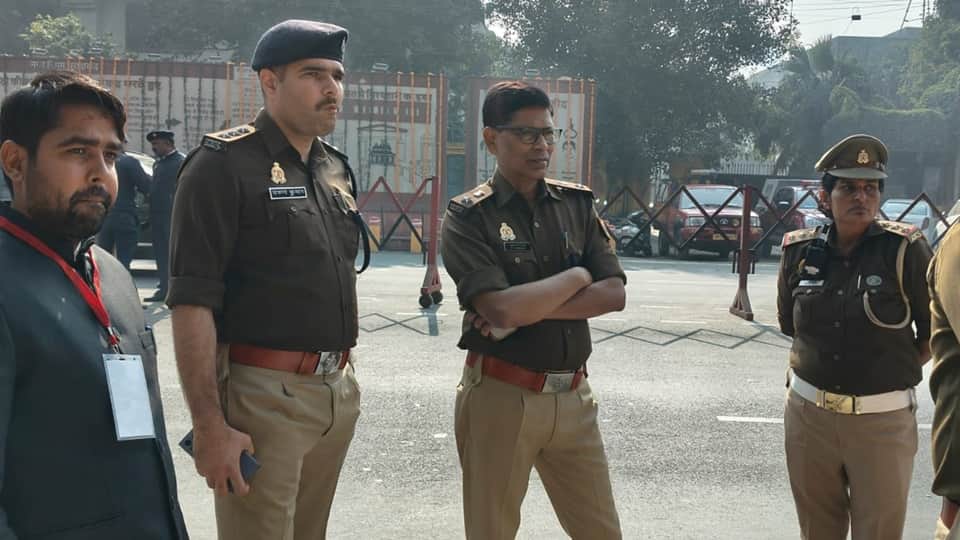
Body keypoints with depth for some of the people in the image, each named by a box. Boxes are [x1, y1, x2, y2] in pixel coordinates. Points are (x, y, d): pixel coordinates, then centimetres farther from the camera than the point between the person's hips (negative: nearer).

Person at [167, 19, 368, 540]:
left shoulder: (335, 168, 13)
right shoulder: (224, 164, -10)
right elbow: (191, 300, -16)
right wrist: (209, 424, -21)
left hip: (338, 394, 7)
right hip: (263, 396, -7)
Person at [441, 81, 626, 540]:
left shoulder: (578, 204, 6)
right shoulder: (468, 217, -8)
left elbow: (614, 294, -4)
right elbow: (501, 309, -21)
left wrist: (529, 306, -15)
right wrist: (577, 277, -8)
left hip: (573, 397, 4)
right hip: (500, 397, -4)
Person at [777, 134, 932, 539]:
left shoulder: (905, 250, -10)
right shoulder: (800, 251, 0)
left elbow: (936, 331, -1)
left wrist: (894, 371, 3)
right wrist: (824, 365, 11)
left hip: (883, 420, -3)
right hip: (808, 415, 3)